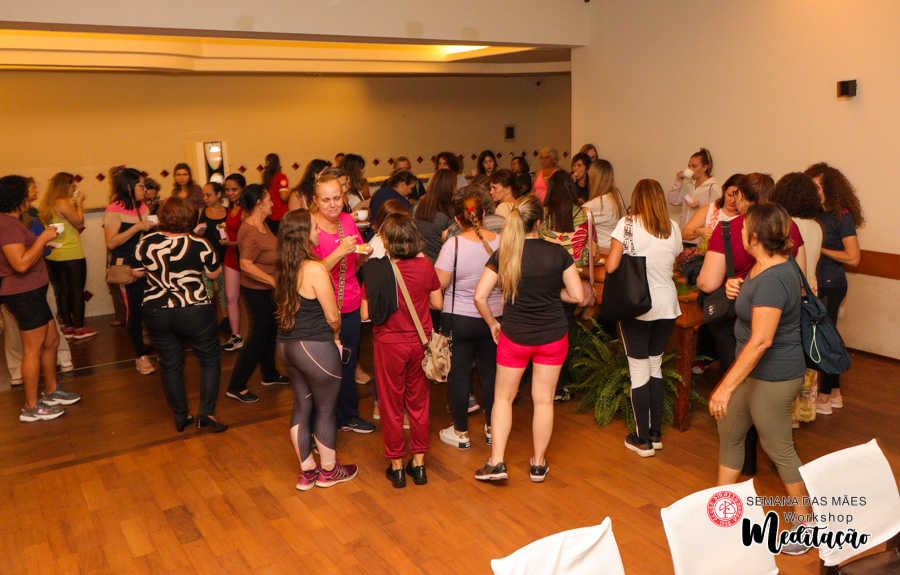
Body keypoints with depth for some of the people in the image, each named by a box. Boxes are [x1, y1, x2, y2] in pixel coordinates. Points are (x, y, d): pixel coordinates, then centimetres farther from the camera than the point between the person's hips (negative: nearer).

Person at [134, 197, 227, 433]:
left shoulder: (146, 242, -4)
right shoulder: (199, 244, -12)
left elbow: (136, 272, 8)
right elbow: (214, 273, -1)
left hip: (157, 313, 3)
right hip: (194, 312, -3)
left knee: (170, 364, 15)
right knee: (210, 359, 12)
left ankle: (181, 416, 22)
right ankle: (206, 412, 3)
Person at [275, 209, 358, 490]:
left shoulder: (283, 268, 4)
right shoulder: (315, 270, -21)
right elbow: (332, 316, -15)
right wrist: (336, 336, 2)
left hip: (287, 345, 8)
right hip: (315, 348, -8)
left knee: (302, 406, 19)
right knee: (327, 409, 10)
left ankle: (307, 470, 30)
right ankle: (328, 470, 27)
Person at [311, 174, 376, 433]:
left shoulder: (348, 220, 5)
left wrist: (364, 253, -7)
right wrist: (340, 252, -29)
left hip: (350, 305, 6)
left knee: (349, 363, 18)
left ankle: (348, 416, 36)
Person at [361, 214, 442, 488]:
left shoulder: (376, 269, -16)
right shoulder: (425, 266, -9)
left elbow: (366, 313, -12)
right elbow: (437, 303, 1)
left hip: (389, 344, -2)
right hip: (420, 342, 2)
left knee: (391, 405, 12)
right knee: (419, 402, 17)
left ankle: (396, 466, 24)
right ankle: (419, 463, 27)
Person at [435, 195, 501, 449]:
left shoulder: (454, 245, -18)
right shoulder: (500, 241, -7)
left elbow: (440, 283, -16)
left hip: (459, 319, -3)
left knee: (459, 373, 9)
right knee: (490, 372, 15)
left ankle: (460, 432, 20)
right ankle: (492, 428, 27)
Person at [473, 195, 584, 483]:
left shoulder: (503, 255, -8)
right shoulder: (558, 252, -9)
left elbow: (480, 296, -12)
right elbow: (577, 295, -6)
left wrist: (493, 323, 3)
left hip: (514, 335, 0)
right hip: (553, 336, 0)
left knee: (503, 396, 15)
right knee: (544, 399, 11)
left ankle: (496, 462, 12)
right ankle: (539, 464, 24)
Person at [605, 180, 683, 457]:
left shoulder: (628, 224, -10)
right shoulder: (673, 228, 3)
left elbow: (611, 266, -15)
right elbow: (672, 265, 8)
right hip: (667, 305, 4)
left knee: (639, 370, 4)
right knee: (655, 366, 17)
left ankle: (643, 440, 11)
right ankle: (656, 434, 24)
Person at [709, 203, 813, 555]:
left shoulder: (773, 280, -27)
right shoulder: (766, 265, 4)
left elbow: (761, 340, -34)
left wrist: (726, 386, -34)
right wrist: (737, 288, 0)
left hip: (773, 376, -10)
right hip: (756, 370, 10)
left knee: (779, 449, 4)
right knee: (729, 432, 17)